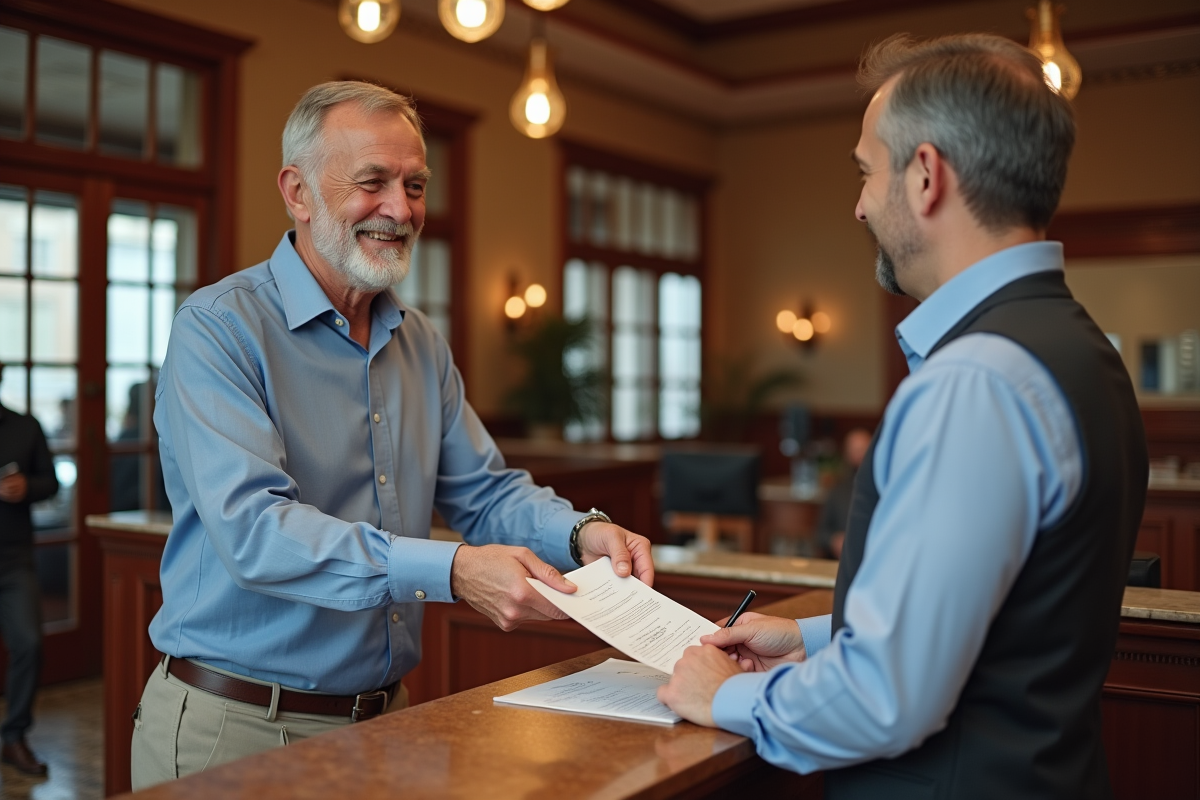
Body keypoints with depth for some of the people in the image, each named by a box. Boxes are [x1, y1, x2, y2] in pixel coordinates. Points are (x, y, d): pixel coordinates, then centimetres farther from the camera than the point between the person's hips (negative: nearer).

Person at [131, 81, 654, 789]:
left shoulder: (423, 346, 8)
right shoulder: (217, 329, -15)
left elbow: (485, 492, 9)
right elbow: (252, 528, -27)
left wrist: (581, 533, -12)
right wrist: (450, 571, -36)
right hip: (235, 728, -6)